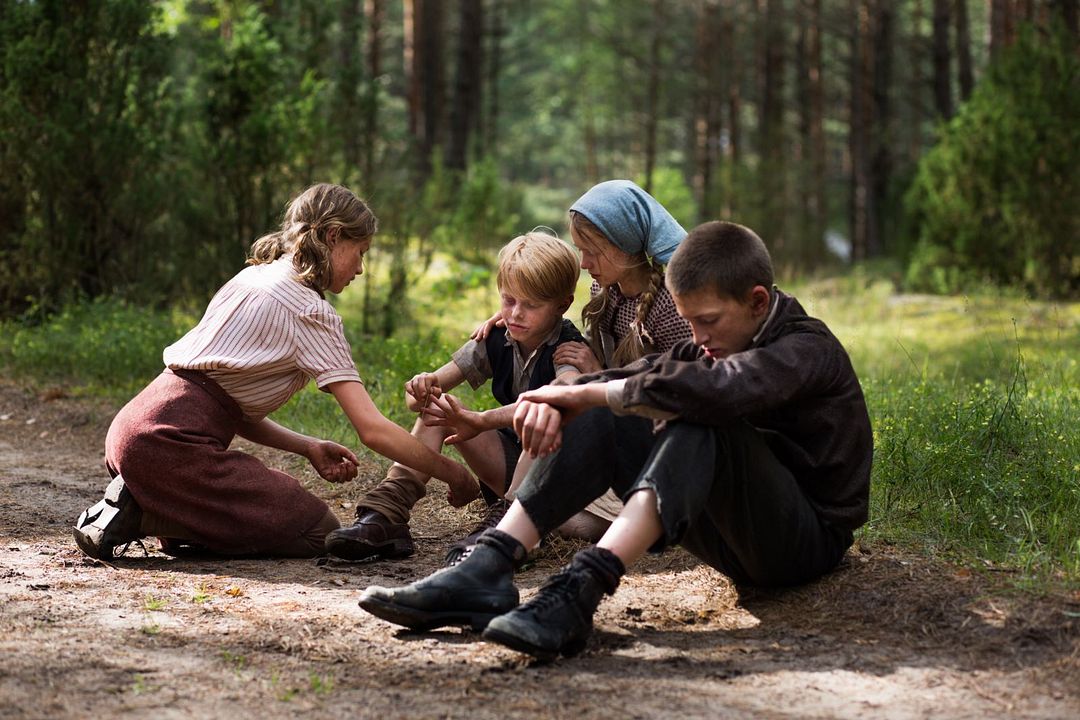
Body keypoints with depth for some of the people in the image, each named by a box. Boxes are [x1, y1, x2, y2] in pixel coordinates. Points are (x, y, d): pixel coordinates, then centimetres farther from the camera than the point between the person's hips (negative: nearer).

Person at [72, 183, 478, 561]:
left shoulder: (255, 277, 20)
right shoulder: (310, 312, -7)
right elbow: (372, 430, -11)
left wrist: (307, 447, 10)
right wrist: (453, 474, -1)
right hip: (171, 440, -9)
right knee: (318, 533, -4)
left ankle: (140, 503, 6)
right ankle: (146, 517, -9)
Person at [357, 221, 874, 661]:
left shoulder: (806, 350, -17)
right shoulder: (718, 341, 12)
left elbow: (716, 388, -37)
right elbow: (642, 374, 0)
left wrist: (590, 393, -29)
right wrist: (556, 400, -22)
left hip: (808, 535, -7)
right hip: (733, 538, 7)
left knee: (701, 423, -34)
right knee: (601, 420, -10)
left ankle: (580, 590, -48)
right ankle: (486, 570, -26)